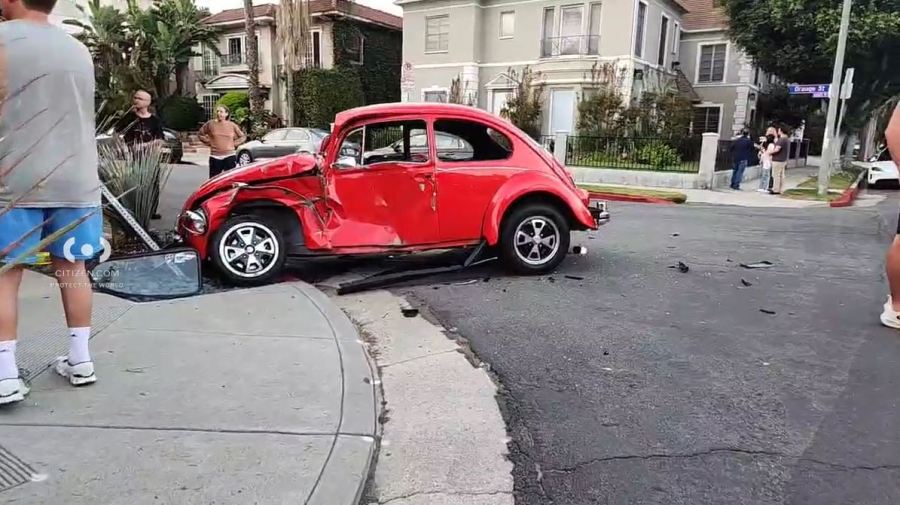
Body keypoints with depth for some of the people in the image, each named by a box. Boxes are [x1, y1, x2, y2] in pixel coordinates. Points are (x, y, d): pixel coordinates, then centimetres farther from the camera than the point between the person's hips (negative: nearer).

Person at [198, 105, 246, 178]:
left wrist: (234, 144, 4)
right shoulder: (210, 124, 2)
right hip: (215, 157, 1)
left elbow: (243, 137, 14)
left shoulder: (232, 125, 2)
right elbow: (201, 134, 15)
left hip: (230, 156, 0)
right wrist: (208, 142, 5)